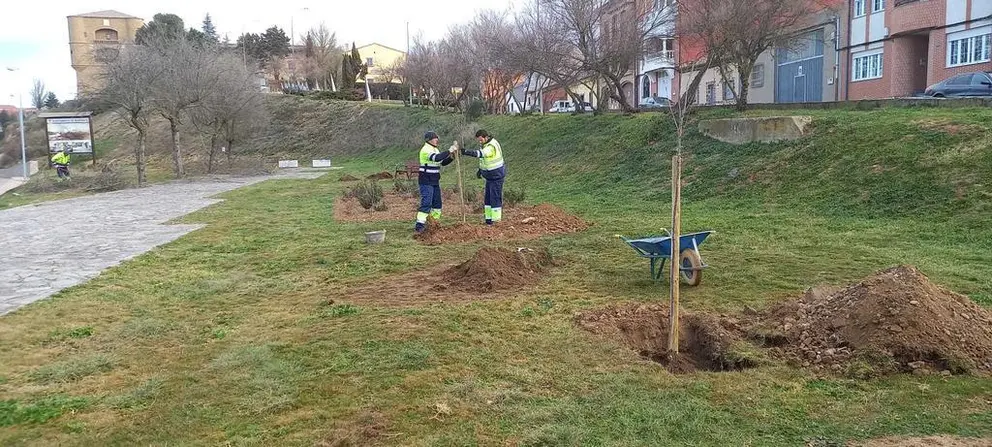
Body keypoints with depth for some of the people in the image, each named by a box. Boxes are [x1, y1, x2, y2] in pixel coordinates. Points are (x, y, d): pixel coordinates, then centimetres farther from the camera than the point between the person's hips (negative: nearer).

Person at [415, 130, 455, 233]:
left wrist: (451, 157, 0)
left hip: (434, 181, 10)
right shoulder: (426, 149, -15)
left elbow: (443, 162, 18)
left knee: (437, 202, 13)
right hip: (426, 181, -10)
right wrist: (449, 151, -26)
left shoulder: (435, 150, 16)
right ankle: (419, 225, -16)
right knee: (426, 203, -15)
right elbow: (437, 158, -31)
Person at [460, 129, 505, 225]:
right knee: (488, 197, 10)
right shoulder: (485, 145, 6)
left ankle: (495, 218, 1)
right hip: (489, 176, 10)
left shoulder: (492, 146, -25)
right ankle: (489, 217, 16)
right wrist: (480, 170, 9)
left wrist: (467, 152, -51)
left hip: (496, 176, -10)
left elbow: (481, 153, -41)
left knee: (495, 197, -6)